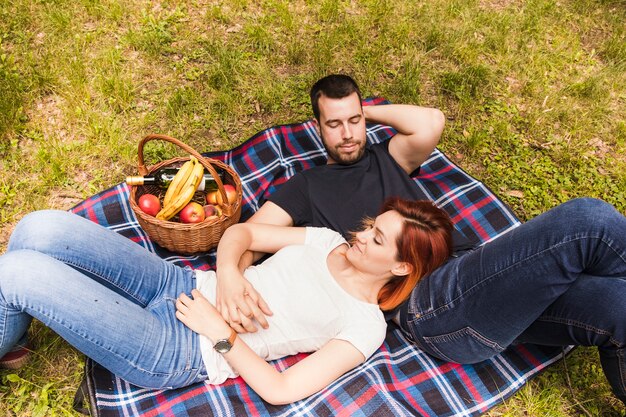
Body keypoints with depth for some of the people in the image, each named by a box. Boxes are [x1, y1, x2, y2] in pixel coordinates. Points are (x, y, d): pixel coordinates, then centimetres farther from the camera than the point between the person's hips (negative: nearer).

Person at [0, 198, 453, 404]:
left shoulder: (365, 326, -8)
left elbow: (282, 390, -14)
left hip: (180, 351, -6)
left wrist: (220, 331, -15)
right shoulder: (331, 240, 9)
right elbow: (240, 232, 9)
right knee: (40, 229, -9)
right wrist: (227, 277, -11)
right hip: (183, 284, 6)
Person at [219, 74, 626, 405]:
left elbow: (430, 123, 4)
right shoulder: (306, 187, 16)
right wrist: (230, 277, -18)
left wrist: (370, 110, 17)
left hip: (474, 269, 6)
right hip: (427, 303, -5)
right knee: (588, 220, -22)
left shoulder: (386, 158, 25)